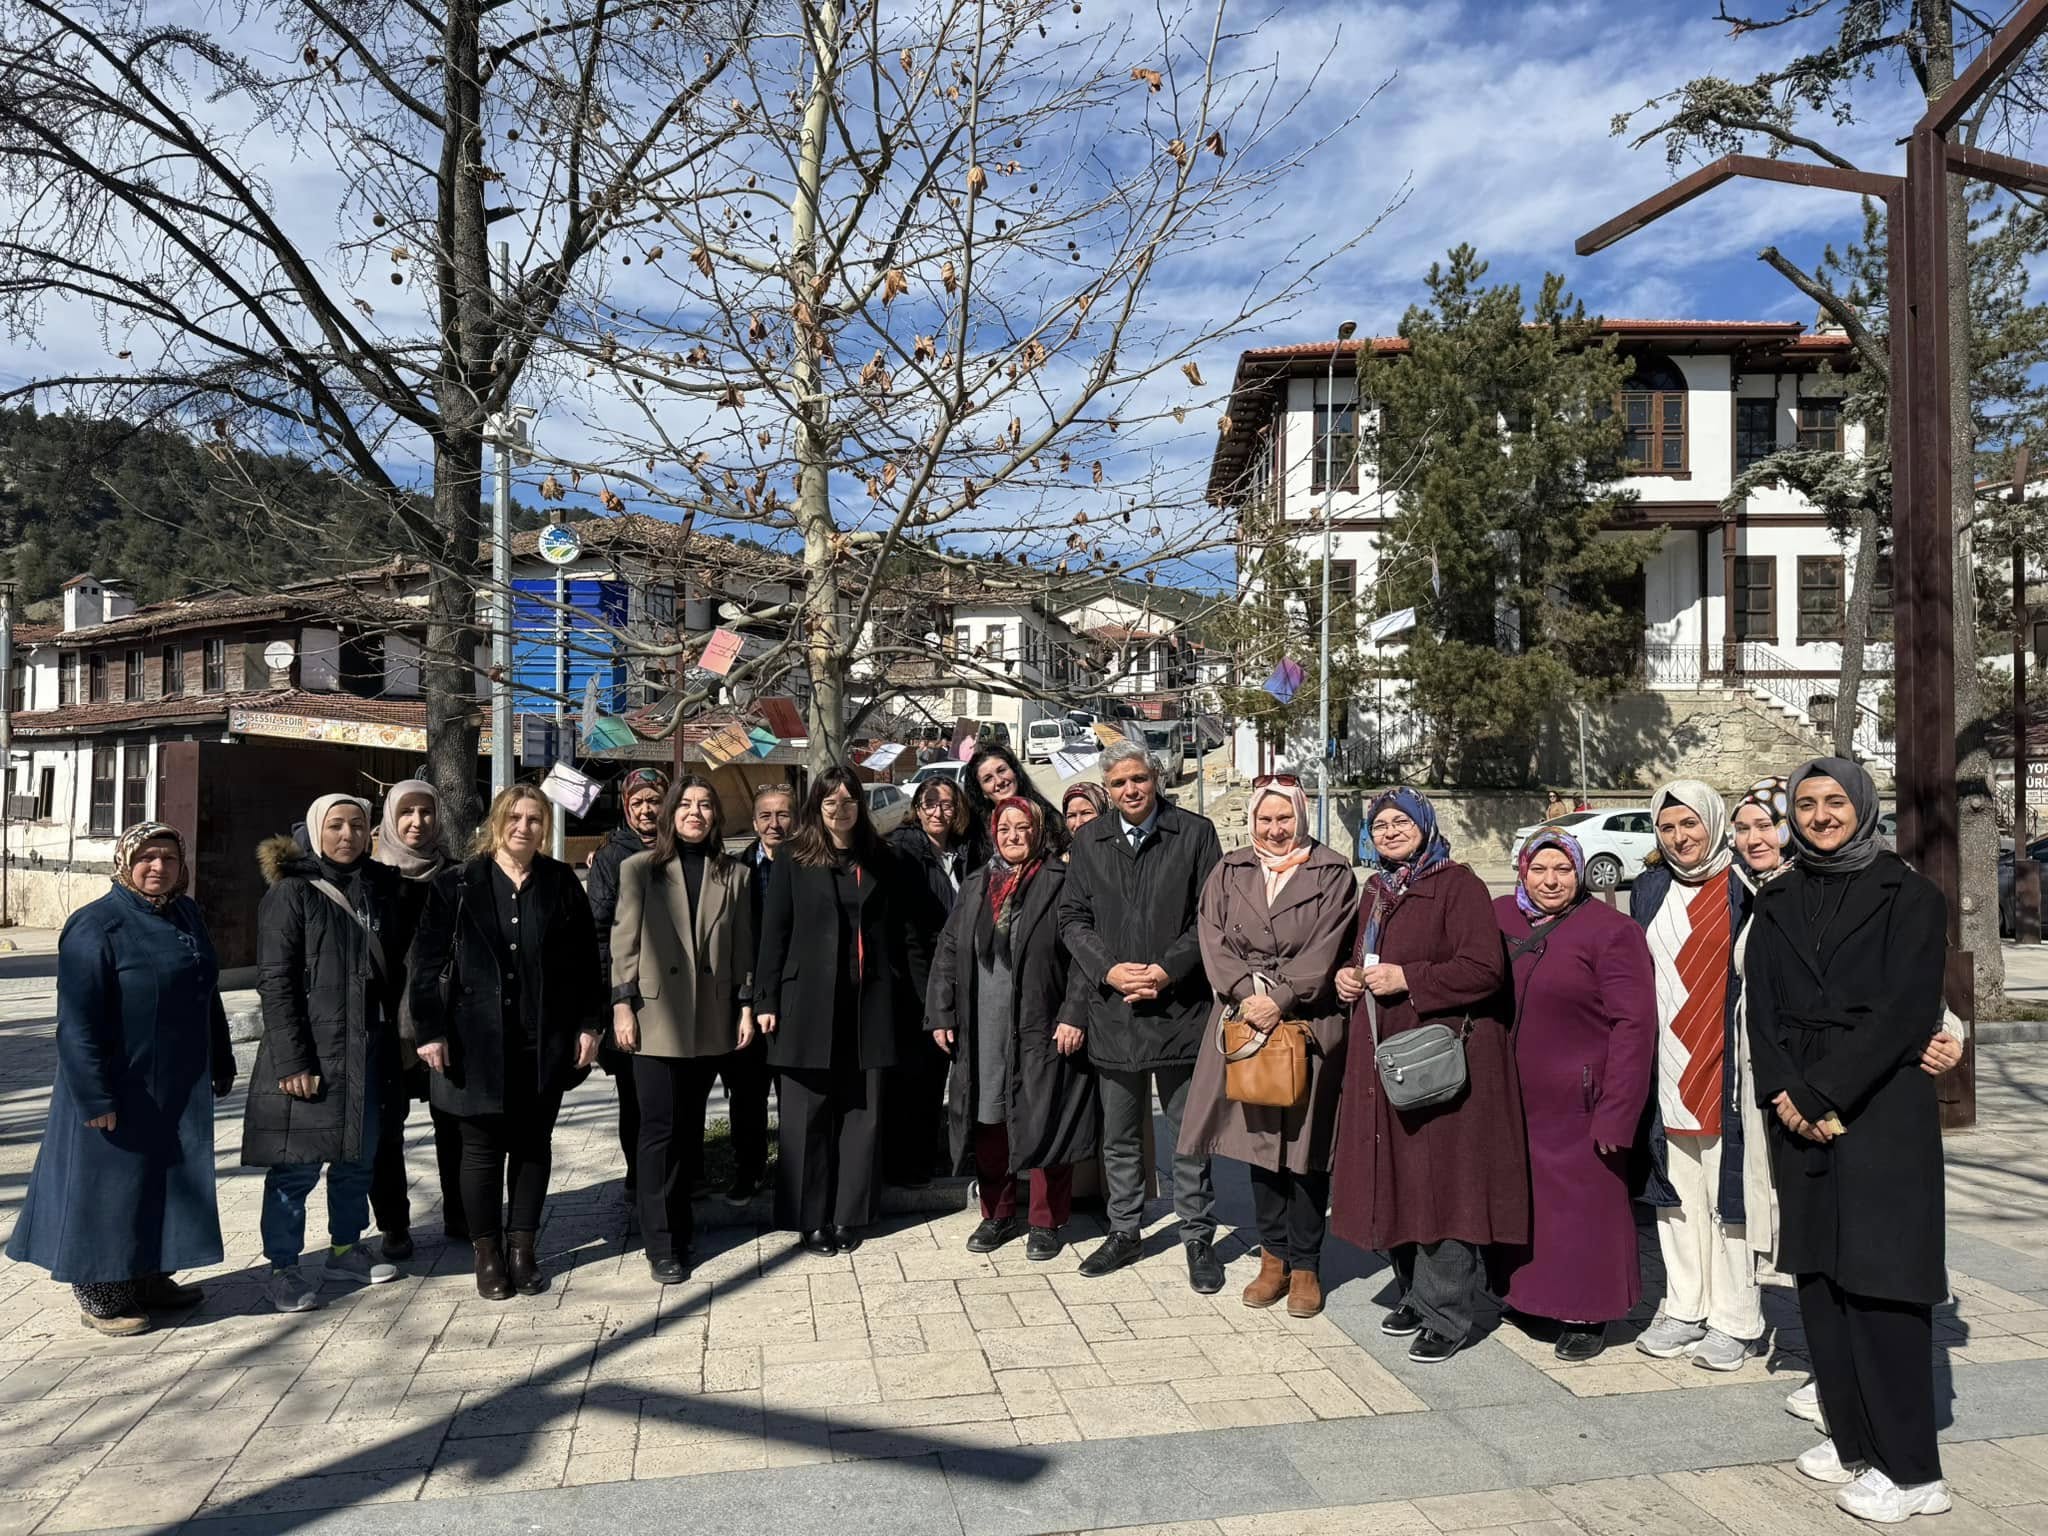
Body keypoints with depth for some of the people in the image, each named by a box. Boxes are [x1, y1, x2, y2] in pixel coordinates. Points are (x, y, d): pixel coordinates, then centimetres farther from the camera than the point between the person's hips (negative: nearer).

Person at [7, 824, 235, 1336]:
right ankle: (98, 1293, 19)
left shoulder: (187, 915, 8)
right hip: (119, 1091, -7)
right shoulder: (95, 926, -15)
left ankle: (149, 1278, 29)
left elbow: (206, 997, 17)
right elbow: (78, 1021, -18)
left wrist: (221, 1063, 18)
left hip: (179, 1089, 7)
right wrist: (94, 1097, -21)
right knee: (109, 1184, 4)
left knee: (164, 1183, 15)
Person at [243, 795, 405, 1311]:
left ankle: (344, 1248, 31)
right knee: (297, 1165, 0)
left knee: (359, 1155, 16)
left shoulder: (380, 886, 10)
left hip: (367, 1050, 6)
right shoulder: (292, 892, -7)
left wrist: (394, 1043, 10)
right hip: (309, 1053, -6)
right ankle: (284, 1267, 15)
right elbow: (274, 982, -11)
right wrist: (292, 1061, -16)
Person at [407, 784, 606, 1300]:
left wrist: (590, 1025, 1)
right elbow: (427, 962, -2)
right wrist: (430, 1031, -8)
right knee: (483, 1147, 6)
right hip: (477, 1041, -2)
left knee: (533, 1143, 10)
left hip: (545, 1043, 2)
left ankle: (522, 1247, 23)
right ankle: (487, 1253, 20)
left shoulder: (562, 884, 3)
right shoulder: (456, 885, -1)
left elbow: (586, 961, 5)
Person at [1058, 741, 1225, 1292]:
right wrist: (1109, 970, -8)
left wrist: (1167, 969, -14)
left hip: (1180, 1008, -3)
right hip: (1113, 1009, 3)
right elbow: (1072, 917, 6)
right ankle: (1124, 1232, 29)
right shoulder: (1090, 840, 7)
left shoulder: (1195, 833, -2)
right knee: (1119, 1136, 14)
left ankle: (1198, 1238, 21)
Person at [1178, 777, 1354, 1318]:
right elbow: (1214, 941, 1)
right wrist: (1247, 995, -13)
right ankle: (1273, 1257, 21)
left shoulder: (1332, 873, 1)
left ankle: (1305, 1265, 14)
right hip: (1246, 1019, 3)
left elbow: (1324, 948, -7)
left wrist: (1280, 999, -15)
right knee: (1258, 1136, 8)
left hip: (1309, 1023, -3)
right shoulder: (1228, 873, 10)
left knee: (1303, 1143, 2)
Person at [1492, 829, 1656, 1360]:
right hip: (1512, 1100, 5)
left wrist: (1616, 1111, -16)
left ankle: (1586, 1315, 20)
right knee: (1522, 1200, 15)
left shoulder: (1609, 931, -10)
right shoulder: (1499, 917, 5)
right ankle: (1528, 1294, 32)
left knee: (1583, 1206, 4)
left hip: (1578, 1106, -5)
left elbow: (1634, 1023, -13)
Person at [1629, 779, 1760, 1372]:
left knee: (1729, 1191, 2)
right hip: (1666, 1073, 5)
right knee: (1677, 1194, 11)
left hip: (1727, 1072, -5)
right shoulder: (1648, 890, 11)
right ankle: (1685, 1309, 22)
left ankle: (1734, 1320, 14)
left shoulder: (1747, 888, -4)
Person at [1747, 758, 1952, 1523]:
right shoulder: (1778, 901, 11)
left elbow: (1906, 1009, -11)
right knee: (1819, 1276, 8)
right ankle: (1853, 1437, 20)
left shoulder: (1908, 894, -2)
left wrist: (1822, 1093, -14)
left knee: (1878, 1281, -4)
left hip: (1881, 1108, -4)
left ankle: (1908, 1467, 6)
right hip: (1797, 1110, 5)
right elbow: (1761, 1007, 7)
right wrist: (1785, 1094, -8)